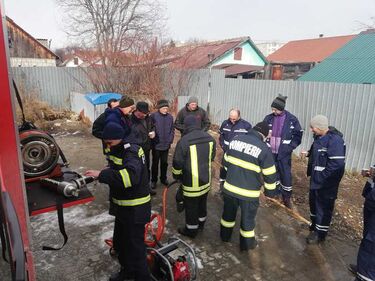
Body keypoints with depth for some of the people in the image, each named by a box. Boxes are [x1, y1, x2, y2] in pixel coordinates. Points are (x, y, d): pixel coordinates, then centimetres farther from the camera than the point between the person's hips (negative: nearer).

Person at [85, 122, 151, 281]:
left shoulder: (131, 153, -24)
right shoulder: (120, 150, 6)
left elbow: (130, 175, -45)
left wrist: (102, 174, -43)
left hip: (135, 209, -10)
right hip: (124, 206, 10)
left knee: (135, 246, 4)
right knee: (121, 241, 25)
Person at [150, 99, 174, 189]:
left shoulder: (170, 117, -1)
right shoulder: (153, 116, -12)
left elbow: (172, 130, 5)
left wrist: (170, 140, -2)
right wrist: (154, 141, -11)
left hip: (166, 145, 3)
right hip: (156, 145, -3)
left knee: (164, 163, 17)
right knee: (155, 163, 11)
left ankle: (163, 178, 33)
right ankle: (154, 180, 25)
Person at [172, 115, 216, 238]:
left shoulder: (184, 141, -21)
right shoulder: (210, 138, -3)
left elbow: (177, 163, -14)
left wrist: (177, 176, 6)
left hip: (191, 182, -6)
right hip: (206, 180, 6)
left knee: (191, 207, 12)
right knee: (202, 203, 24)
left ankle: (191, 230, 27)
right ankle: (201, 223, 44)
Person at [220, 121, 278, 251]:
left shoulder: (236, 139, -2)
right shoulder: (263, 148, -17)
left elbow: (226, 161, 10)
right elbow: (269, 174, -10)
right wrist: (270, 191, 7)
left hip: (229, 187, 4)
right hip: (249, 192, -4)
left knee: (228, 212, 26)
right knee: (248, 218, 18)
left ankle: (225, 236, 47)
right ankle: (246, 244, 37)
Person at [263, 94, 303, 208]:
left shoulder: (292, 119, -8)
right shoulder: (269, 118, -1)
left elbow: (298, 136, 0)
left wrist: (289, 148, -8)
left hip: (284, 153, -3)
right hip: (271, 152, 3)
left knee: (286, 175, 4)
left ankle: (287, 197, 21)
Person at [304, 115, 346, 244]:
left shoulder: (335, 140, -24)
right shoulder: (319, 137, 5)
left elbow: (337, 164, -27)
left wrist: (322, 177, -22)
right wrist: (309, 153, 4)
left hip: (326, 182, -9)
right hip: (316, 179, 9)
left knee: (324, 207, 4)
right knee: (314, 201, 23)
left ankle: (320, 234, 18)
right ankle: (314, 224, 43)